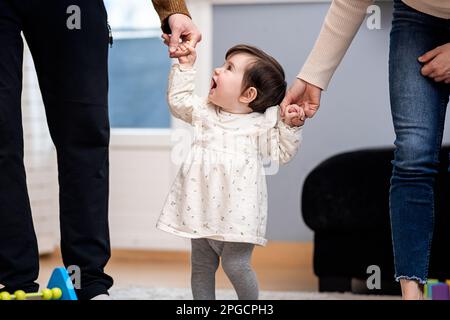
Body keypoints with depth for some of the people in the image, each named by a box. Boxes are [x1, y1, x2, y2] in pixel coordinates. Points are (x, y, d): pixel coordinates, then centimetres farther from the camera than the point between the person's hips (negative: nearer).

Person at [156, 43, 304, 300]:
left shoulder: (262, 122, -4)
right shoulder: (205, 111, 7)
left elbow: (281, 153, -3)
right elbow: (179, 101, 18)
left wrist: (289, 126, -15)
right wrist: (185, 67, 14)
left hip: (237, 208, -5)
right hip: (202, 205, 5)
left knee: (235, 265, -5)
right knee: (202, 265, 12)